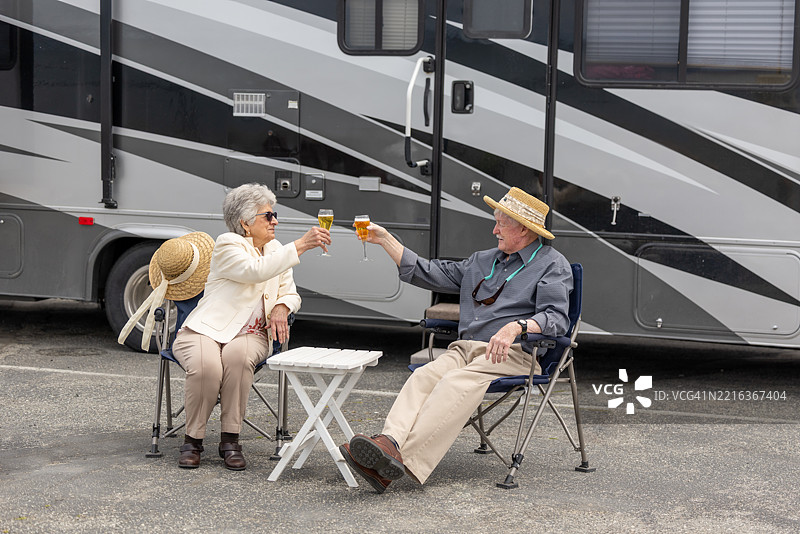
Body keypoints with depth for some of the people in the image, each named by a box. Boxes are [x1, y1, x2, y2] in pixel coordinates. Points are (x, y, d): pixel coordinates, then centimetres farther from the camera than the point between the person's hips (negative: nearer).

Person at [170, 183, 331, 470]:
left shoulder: (275, 249, 14)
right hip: (204, 331, -4)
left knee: (237, 355, -34)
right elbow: (255, 270, -26)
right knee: (206, 366, -37)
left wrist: (281, 308, -7)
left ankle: (230, 440, -24)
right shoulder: (227, 244, -7)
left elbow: (290, 293, 18)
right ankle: (193, 439, -14)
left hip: (250, 335, 4)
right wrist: (300, 245, -29)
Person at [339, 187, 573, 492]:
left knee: (458, 383, -35)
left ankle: (402, 459, -52)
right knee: (424, 376, -27)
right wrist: (385, 240, 25)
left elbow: (556, 318, -9)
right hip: (466, 349, 6)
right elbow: (427, 273, 29)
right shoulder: (483, 261, 29)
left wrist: (516, 327, -27)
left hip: (513, 353, -6)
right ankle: (389, 442, -52)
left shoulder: (552, 266, 8)